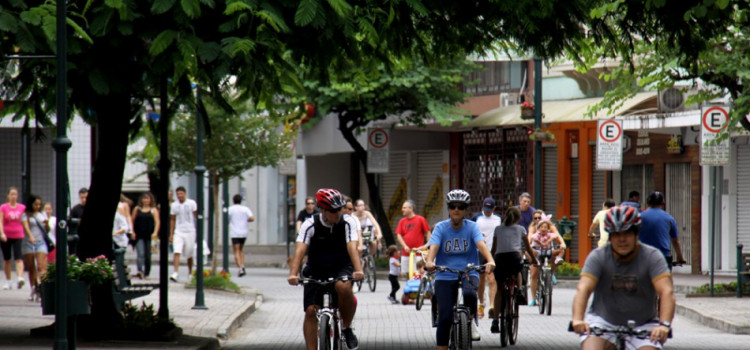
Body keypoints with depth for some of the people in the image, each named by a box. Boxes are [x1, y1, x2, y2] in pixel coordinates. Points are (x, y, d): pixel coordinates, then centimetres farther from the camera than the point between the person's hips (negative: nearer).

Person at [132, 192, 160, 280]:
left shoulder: (153, 210, 5)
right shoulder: (137, 209, 8)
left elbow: (157, 222, -3)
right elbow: (132, 220, 11)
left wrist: (155, 232, -17)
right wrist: (132, 232, 0)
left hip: (149, 236, 0)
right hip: (139, 236, 0)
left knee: (148, 255, 7)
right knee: (140, 254, -16)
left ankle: (146, 273, 16)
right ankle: (139, 271, -29)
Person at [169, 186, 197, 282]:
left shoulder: (192, 203, -1)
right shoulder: (174, 205, 6)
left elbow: (197, 216, 2)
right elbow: (172, 220, 12)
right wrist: (171, 234, 8)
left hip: (190, 231, -1)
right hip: (178, 232, 1)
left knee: (189, 255, 8)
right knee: (177, 252, -15)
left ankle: (190, 273, 25)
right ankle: (176, 273, -21)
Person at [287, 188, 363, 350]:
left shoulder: (347, 222, -12)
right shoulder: (310, 225, -14)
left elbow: (352, 247, -23)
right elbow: (300, 250, -24)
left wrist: (358, 270, -41)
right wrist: (293, 274, -41)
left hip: (341, 268, -1)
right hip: (316, 271, 1)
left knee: (343, 287, -33)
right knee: (311, 311, -11)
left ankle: (347, 328, -11)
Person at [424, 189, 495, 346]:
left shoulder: (471, 227, 0)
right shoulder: (441, 227, -1)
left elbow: (481, 244, -17)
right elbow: (433, 246, -17)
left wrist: (490, 260, -37)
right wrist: (429, 262, -39)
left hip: (468, 273, 0)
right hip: (445, 276, 0)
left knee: (469, 293, -34)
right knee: (445, 317, -12)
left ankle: (471, 321, -4)